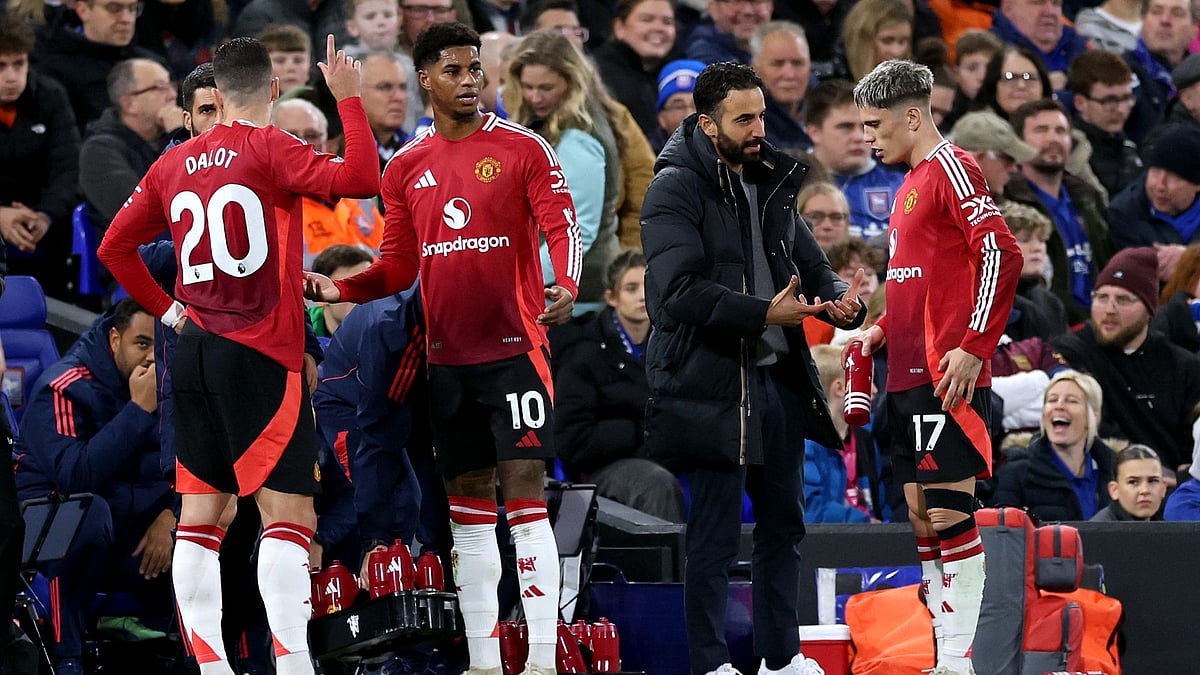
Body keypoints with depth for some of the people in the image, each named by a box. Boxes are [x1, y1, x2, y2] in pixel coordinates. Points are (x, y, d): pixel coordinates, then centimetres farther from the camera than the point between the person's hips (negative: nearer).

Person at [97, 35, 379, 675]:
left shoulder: (174, 163, 10)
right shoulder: (269, 149, -8)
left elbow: (114, 247, 16)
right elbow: (361, 179, -21)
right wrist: (348, 98, -11)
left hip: (194, 352, 6)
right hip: (261, 356, -6)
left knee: (200, 514, 8)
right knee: (288, 513, -7)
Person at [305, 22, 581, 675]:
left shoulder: (522, 149, -2)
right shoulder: (406, 167, 10)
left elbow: (562, 226, -10)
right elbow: (398, 266, 14)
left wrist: (566, 286, -30)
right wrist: (341, 288, -3)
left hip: (513, 346, -4)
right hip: (446, 352, 4)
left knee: (523, 492, -10)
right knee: (467, 499, 7)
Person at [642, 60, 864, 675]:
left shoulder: (769, 185, 14)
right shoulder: (675, 191, -10)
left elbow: (810, 264, 19)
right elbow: (680, 291, -20)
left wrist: (840, 300, -4)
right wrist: (763, 313, -26)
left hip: (777, 378, 8)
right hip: (711, 384, -8)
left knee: (783, 523, 14)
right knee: (715, 531, -3)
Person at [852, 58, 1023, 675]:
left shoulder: (951, 168, -8)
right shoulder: (911, 184, 20)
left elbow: (1002, 255, -18)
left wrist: (974, 348, -21)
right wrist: (882, 331, 16)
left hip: (947, 378, -10)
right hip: (909, 375, 10)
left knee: (949, 510, -11)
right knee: (922, 514, 8)